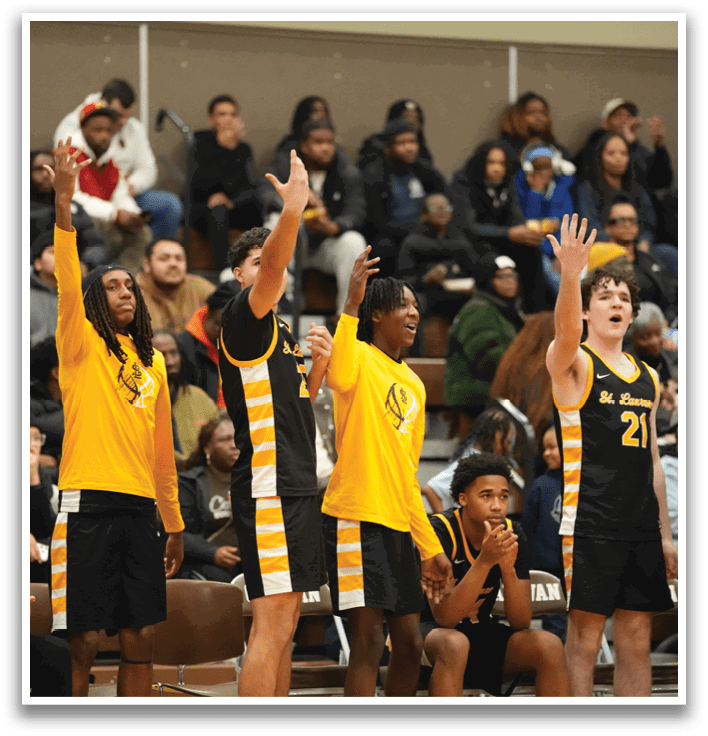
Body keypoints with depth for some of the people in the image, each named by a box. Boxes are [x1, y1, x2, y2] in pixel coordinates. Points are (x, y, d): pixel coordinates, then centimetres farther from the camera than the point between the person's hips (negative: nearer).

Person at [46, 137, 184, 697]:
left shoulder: (153, 364, 19)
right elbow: (67, 282, -14)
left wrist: (175, 524, 21)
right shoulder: (81, 346, 3)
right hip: (90, 503, -5)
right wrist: (63, 201, -28)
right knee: (84, 640, -7)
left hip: (140, 507, 5)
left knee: (141, 637, 5)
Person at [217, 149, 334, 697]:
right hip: (268, 490, -10)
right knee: (271, 627, -13)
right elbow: (269, 272, -28)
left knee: (285, 622, 12)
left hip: (296, 487, 10)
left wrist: (319, 364, 12)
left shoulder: (282, 333, 19)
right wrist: (292, 211, -43)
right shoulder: (243, 321, -7)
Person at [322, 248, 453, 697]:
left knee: (410, 643, 10)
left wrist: (430, 546, 21)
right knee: (369, 642, -10)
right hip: (356, 518, -8)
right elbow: (339, 377, -32)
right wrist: (352, 303, -42)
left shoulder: (414, 386, 19)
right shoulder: (360, 359, -4)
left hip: (399, 524, 8)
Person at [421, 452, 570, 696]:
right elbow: (444, 617, -29)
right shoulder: (442, 531, -21)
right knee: (454, 644, -39)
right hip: (428, 631, -5)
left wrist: (508, 568, -29)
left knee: (550, 646, -19)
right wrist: (484, 561, -38)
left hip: (480, 632, 5)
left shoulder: (512, 534, -6)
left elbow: (521, 622, -11)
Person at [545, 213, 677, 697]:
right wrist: (571, 274, -44)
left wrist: (665, 532, 15)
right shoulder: (574, 363, -1)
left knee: (636, 638, 6)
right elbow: (566, 332, -26)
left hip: (640, 525, 6)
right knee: (585, 635, -6)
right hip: (589, 523, -6)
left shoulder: (648, 378, 17)